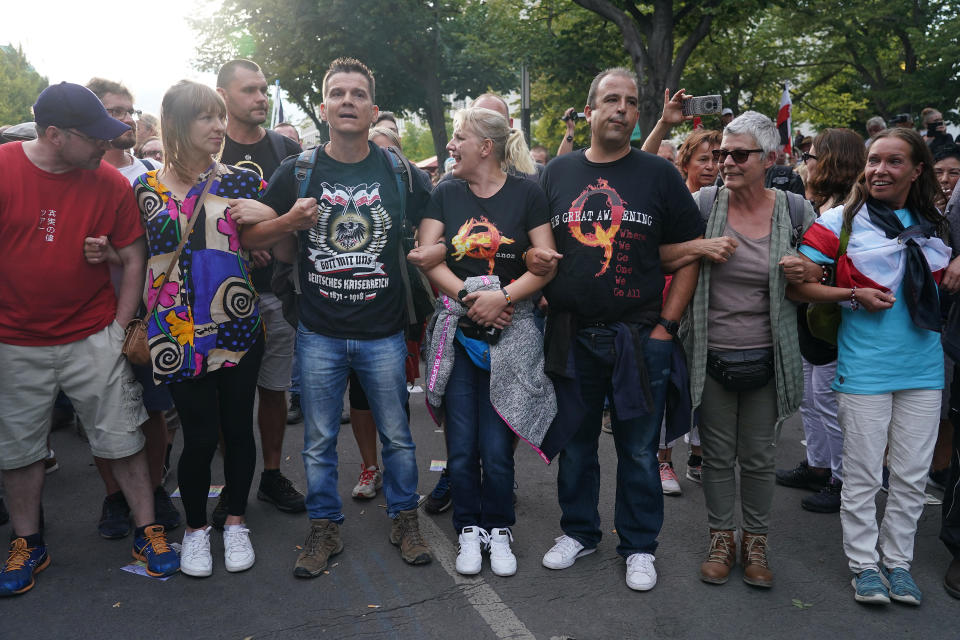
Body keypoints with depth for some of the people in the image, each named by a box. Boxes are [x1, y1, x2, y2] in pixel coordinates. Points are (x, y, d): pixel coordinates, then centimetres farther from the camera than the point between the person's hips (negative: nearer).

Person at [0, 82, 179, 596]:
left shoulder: (111, 183, -5)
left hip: (92, 338, 0)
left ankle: (147, 532, 22)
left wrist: (120, 326, -2)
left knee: (122, 439, 5)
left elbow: (132, 258, 2)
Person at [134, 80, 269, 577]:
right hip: (178, 332, -1)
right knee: (200, 435, 0)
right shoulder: (147, 188, 4)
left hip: (237, 326, 1)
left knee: (238, 427, 8)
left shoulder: (241, 181, 4)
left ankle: (236, 521, 29)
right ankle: (195, 526, 26)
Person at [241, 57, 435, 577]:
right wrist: (288, 222, -14)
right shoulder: (296, 173, 0)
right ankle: (324, 528, 30)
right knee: (319, 441, 11)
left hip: (383, 333, 0)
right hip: (319, 334, 0)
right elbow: (248, 237, 4)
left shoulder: (399, 172, 1)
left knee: (396, 435, 12)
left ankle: (404, 519, 32)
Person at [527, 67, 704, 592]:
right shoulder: (558, 171, 8)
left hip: (640, 336, -2)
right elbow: (536, 242, 16)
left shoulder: (659, 174, 2)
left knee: (639, 449, 8)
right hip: (570, 334, 2)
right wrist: (533, 256, -8)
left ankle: (638, 546, 26)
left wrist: (668, 323, -5)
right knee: (575, 443, 14)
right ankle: (578, 531, 34)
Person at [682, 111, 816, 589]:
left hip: (766, 359, 1)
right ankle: (720, 539, 29)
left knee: (759, 457, 12)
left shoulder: (796, 211, -1)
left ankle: (755, 542, 31)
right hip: (711, 355, 0)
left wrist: (805, 277, -11)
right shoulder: (702, 204, -4)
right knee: (718, 455, 11)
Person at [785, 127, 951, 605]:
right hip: (864, 368, -4)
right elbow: (795, 284, -9)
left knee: (912, 476, 12)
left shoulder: (933, 225, 8)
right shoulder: (843, 220, -4)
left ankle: (898, 562, 29)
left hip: (923, 368, 4)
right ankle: (864, 564, 23)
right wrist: (853, 295, -17)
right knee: (862, 477, 6)